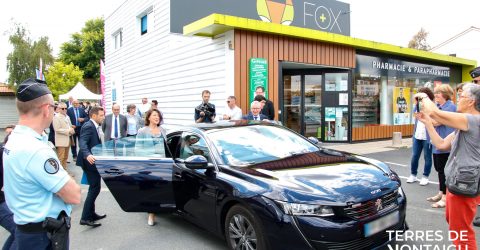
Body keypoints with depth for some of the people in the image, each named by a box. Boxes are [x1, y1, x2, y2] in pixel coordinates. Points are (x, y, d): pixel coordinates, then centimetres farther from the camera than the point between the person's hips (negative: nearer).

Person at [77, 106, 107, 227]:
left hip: (92, 161, 11)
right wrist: (88, 155, -47)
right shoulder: (88, 126, -17)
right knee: (95, 188, -7)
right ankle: (85, 217, -2)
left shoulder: (94, 126, 12)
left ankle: (91, 214, 28)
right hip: (90, 161, -11)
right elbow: (82, 142, -31)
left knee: (94, 188, 17)